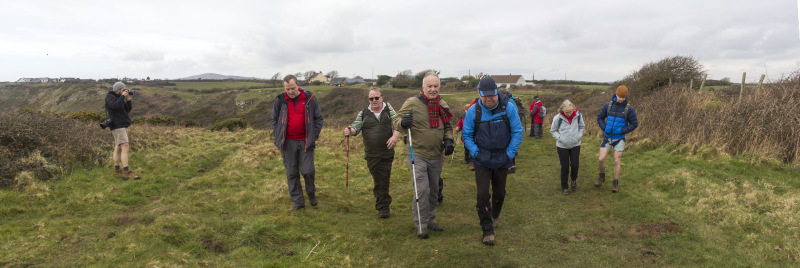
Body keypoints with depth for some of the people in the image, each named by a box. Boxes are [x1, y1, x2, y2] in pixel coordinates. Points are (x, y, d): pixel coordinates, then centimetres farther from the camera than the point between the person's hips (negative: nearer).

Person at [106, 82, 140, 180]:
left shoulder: (119, 97, 16)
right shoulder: (110, 97, -8)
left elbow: (127, 110, 13)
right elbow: (116, 106, -26)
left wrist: (129, 100, 0)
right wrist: (123, 96, -16)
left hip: (123, 126, 9)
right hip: (117, 126, -9)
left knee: (118, 148, 16)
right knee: (125, 148, -17)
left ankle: (116, 169, 25)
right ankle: (126, 173, -22)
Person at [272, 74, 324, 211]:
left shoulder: (309, 98, -1)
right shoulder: (280, 100, 4)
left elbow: (318, 118, 5)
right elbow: (275, 119, 14)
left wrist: (314, 136, -2)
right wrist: (278, 137, 5)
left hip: (305, 142, -2)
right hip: (288, 143, 2)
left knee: (307, 170, -5)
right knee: (291, 173, 5)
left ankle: (311, 192, 26)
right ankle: (298, 202, 17)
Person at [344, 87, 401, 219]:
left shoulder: (388, 109, 6)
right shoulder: (363, 113, 8)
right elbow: (356, 127, 2)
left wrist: (395, 136, -21)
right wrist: (350, 131, -22)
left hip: (387, 153, -1)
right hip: (371, 155, 1)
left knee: (384, 180, 2)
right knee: (378, 180, 7)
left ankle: (383, 207, 16)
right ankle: (383, 206, 23)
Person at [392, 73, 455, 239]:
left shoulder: (442, 105, 8)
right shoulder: (412, 103, -9)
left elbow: (447, 127, 18)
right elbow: (395, 121, -6)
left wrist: (448, 140, -1)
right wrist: (402, 123, -29)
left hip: (436, 156, 6)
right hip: (418, 155, -6)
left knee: (434, 189, 16)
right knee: (422, 190, -11)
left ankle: (430, 220, 33)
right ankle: (421, 225, 5)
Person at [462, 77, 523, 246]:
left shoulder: (508, 108, -11)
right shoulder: (473, 111, -9)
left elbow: (518, 131, -5)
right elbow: (467, 135, 1)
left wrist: (510, 153, -10)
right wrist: (475, 152, -10)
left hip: (502, 160, 1)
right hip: (482, 160, -1)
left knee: (499, 193, 17)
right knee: (483, 194, -8)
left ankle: (495, 216, 47)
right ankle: (487, 230, 5)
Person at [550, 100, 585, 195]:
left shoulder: (578, 115, -7)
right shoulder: (558, 118, -13)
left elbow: (582, 126, 12)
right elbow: (553, 130, 1)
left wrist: (579, 136, -1)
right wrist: (559, 137, -12)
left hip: (575, 145, 2)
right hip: (562, 146, -1)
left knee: (575, 165, -2)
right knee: (565, 167, 4)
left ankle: (574, 180, 31)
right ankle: (564, 187, 21)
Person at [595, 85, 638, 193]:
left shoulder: (629, 109, -9)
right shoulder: (608, 105, -3)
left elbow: (634, 124, -5)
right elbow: (600, 118, 6)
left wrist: (621, 131, -15)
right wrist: (605, 129, -9)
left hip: (619, 139, -2)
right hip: (607, 137, 2)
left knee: (616, 161, 1)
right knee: (601, 159, -4)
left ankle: (615, 184, 15)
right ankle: (602, 177, 23)